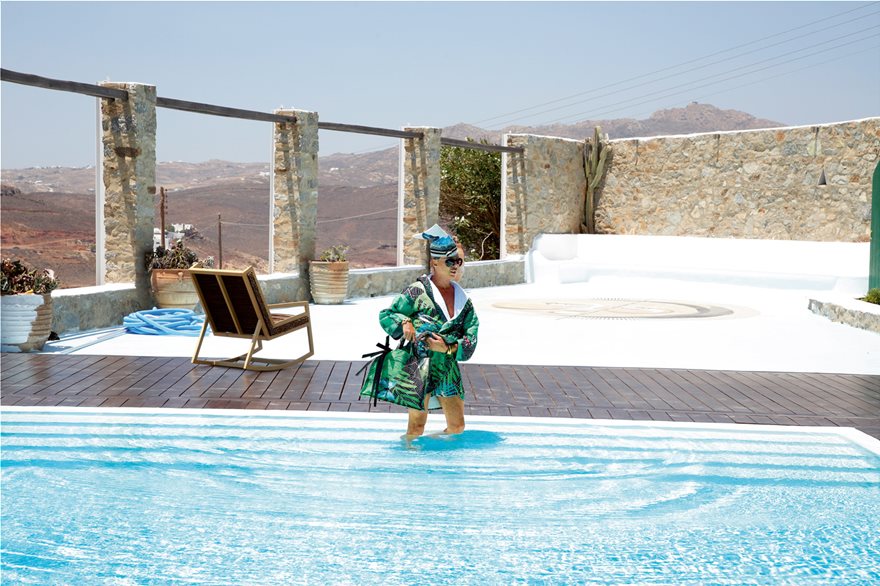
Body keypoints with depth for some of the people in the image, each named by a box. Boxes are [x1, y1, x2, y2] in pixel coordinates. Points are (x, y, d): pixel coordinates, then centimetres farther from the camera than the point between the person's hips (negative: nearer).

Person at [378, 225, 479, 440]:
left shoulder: (462, 298, 8)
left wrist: (449, 348, -14)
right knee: (416, 426, -3)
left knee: (457, 426, 10)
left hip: (449, 368, 6)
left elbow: (471, 339, 4)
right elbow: (386, 315, 0)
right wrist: (404, 322, -20)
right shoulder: (418, 291, -6)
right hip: (421, 368, -5)